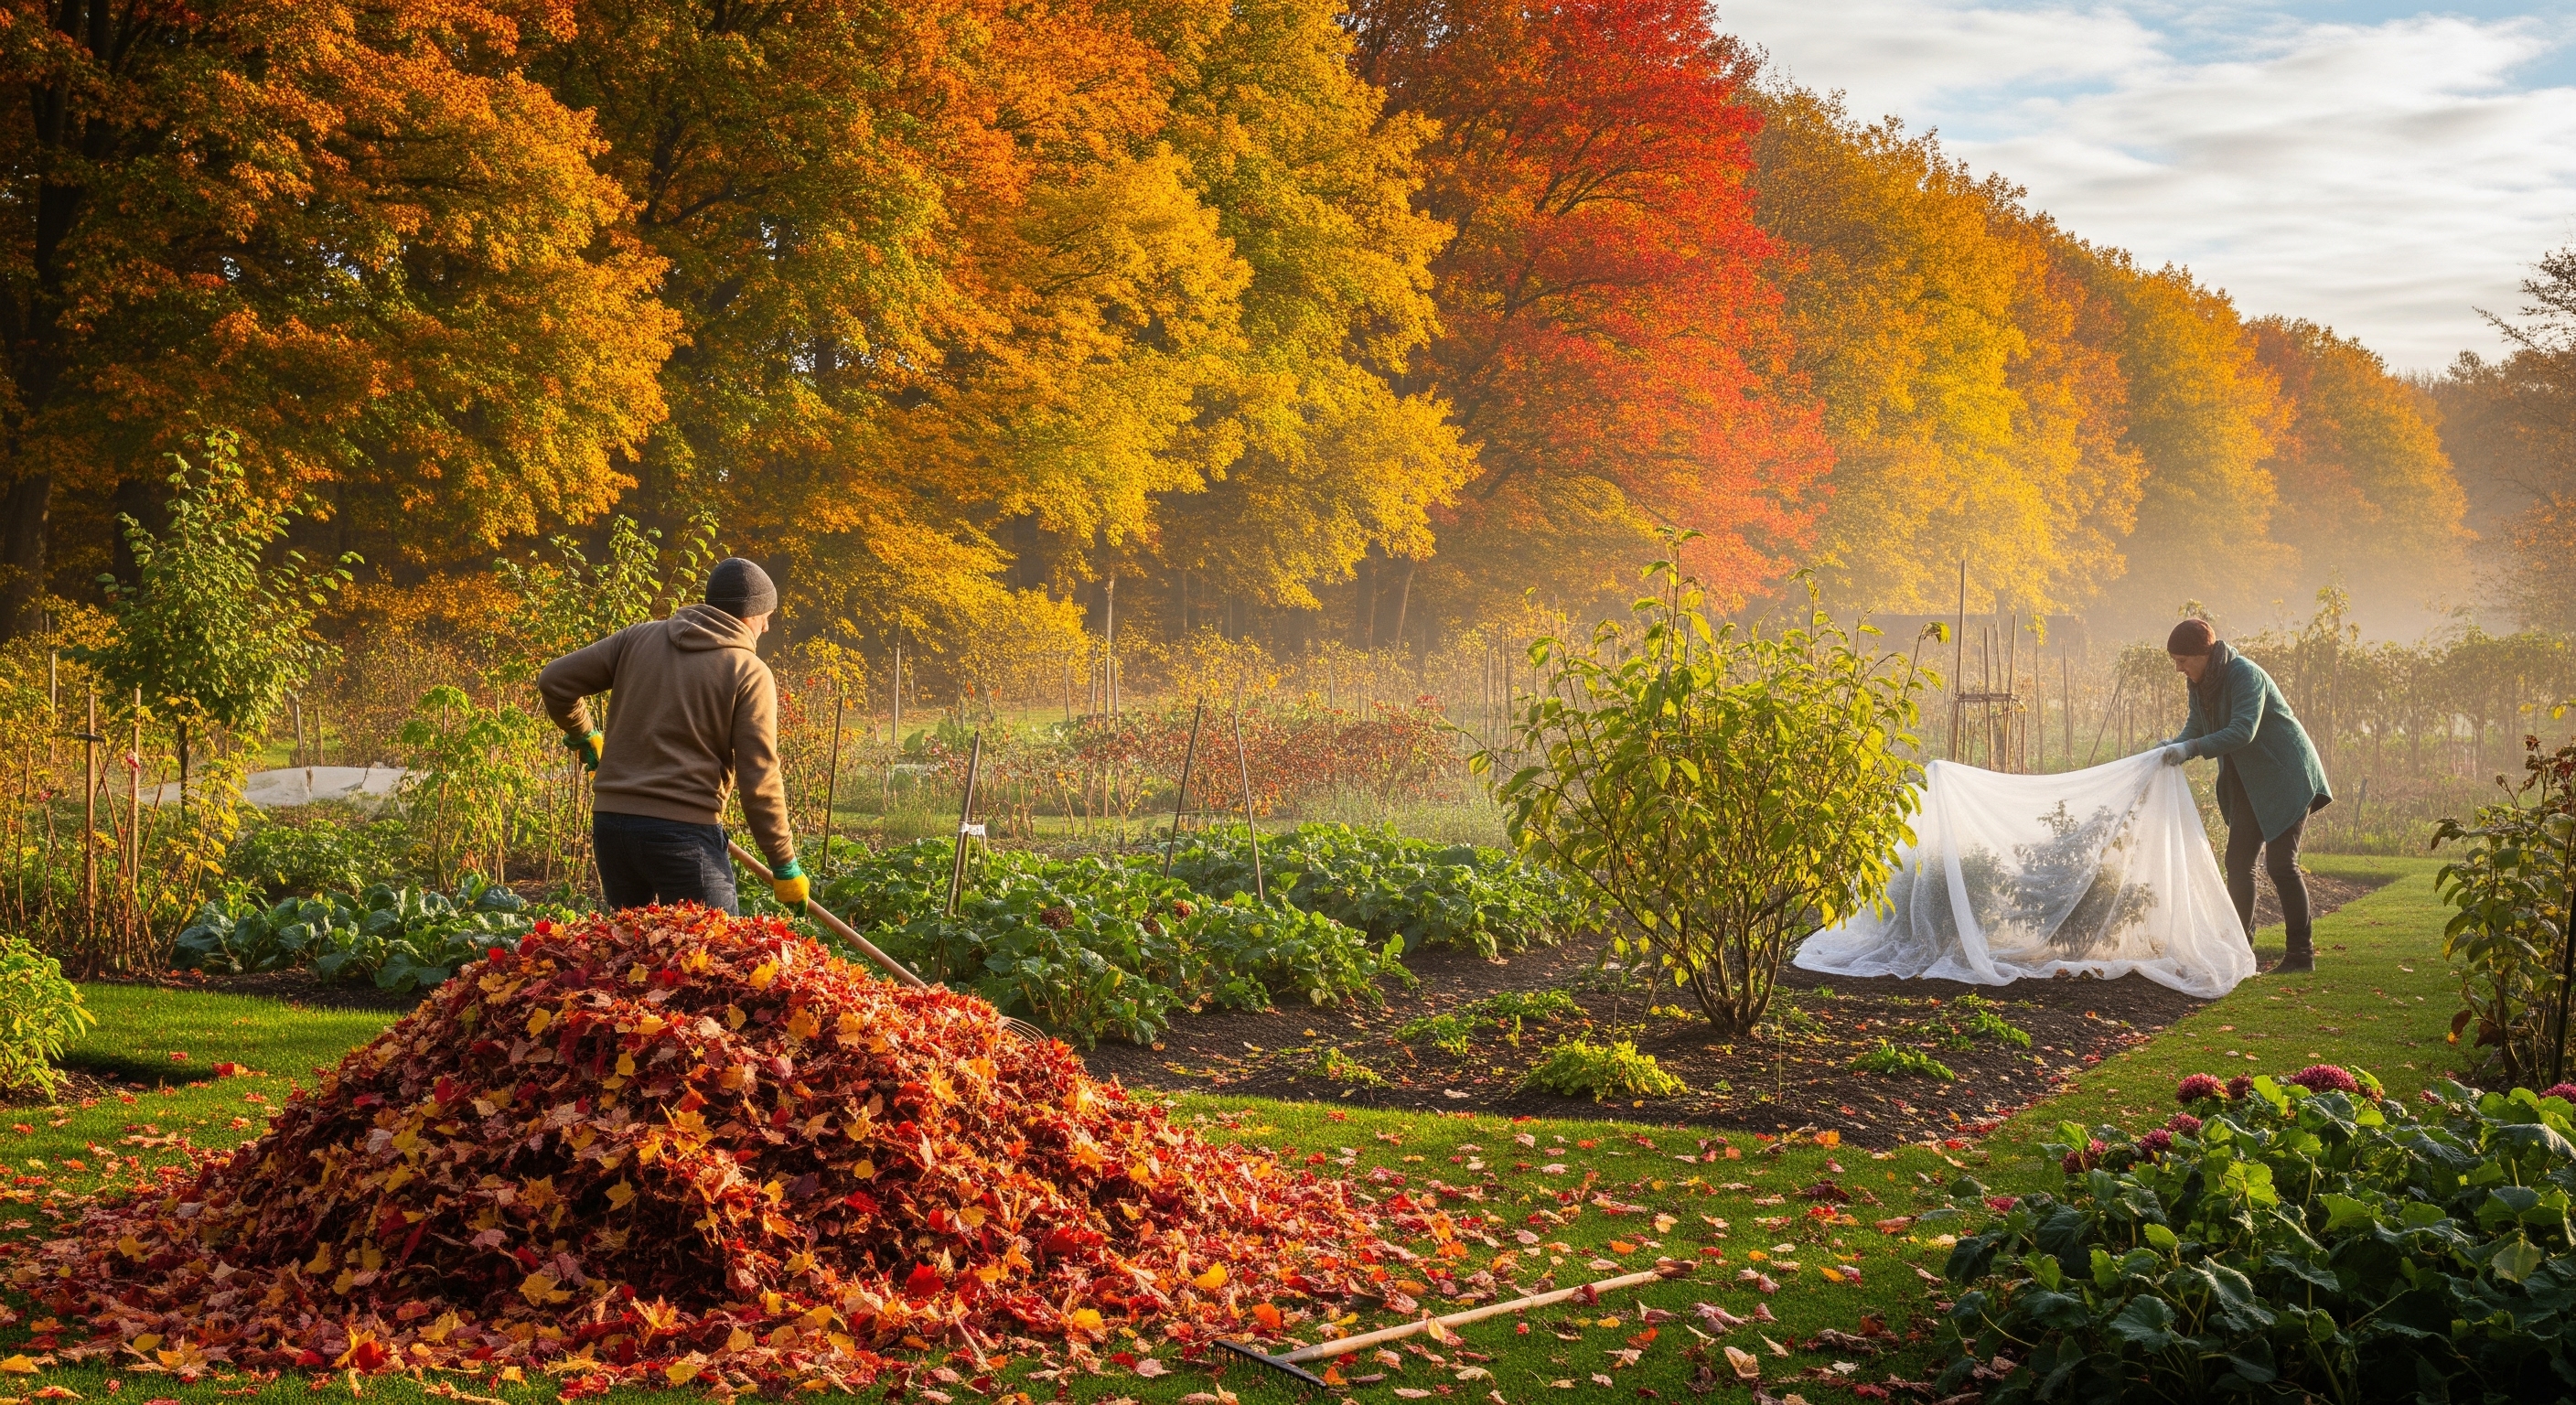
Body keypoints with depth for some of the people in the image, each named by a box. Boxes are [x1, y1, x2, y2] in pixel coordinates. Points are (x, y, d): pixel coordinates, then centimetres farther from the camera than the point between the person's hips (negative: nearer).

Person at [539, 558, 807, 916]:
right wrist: (785, 867, 0)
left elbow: (554, 681, 9)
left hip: (611, 821, 5)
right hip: (685, 830, -5)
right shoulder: (750, 673, -3)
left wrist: (583, 736, 28)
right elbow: (759, 782, -7)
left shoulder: (639, 637, 9)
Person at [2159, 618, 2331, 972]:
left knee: (2280, 864, -12)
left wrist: (2191, 748, -40)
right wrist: (2174, 746, -17)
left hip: (2286, 778, -9)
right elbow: (2195, 727, 4)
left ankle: (2302, 952, -8)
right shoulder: (2201, 683, 3)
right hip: (2249, 783, 9)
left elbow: (2243, 731, -33)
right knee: (2238, 861, 8)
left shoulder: (2244, 675, -23)